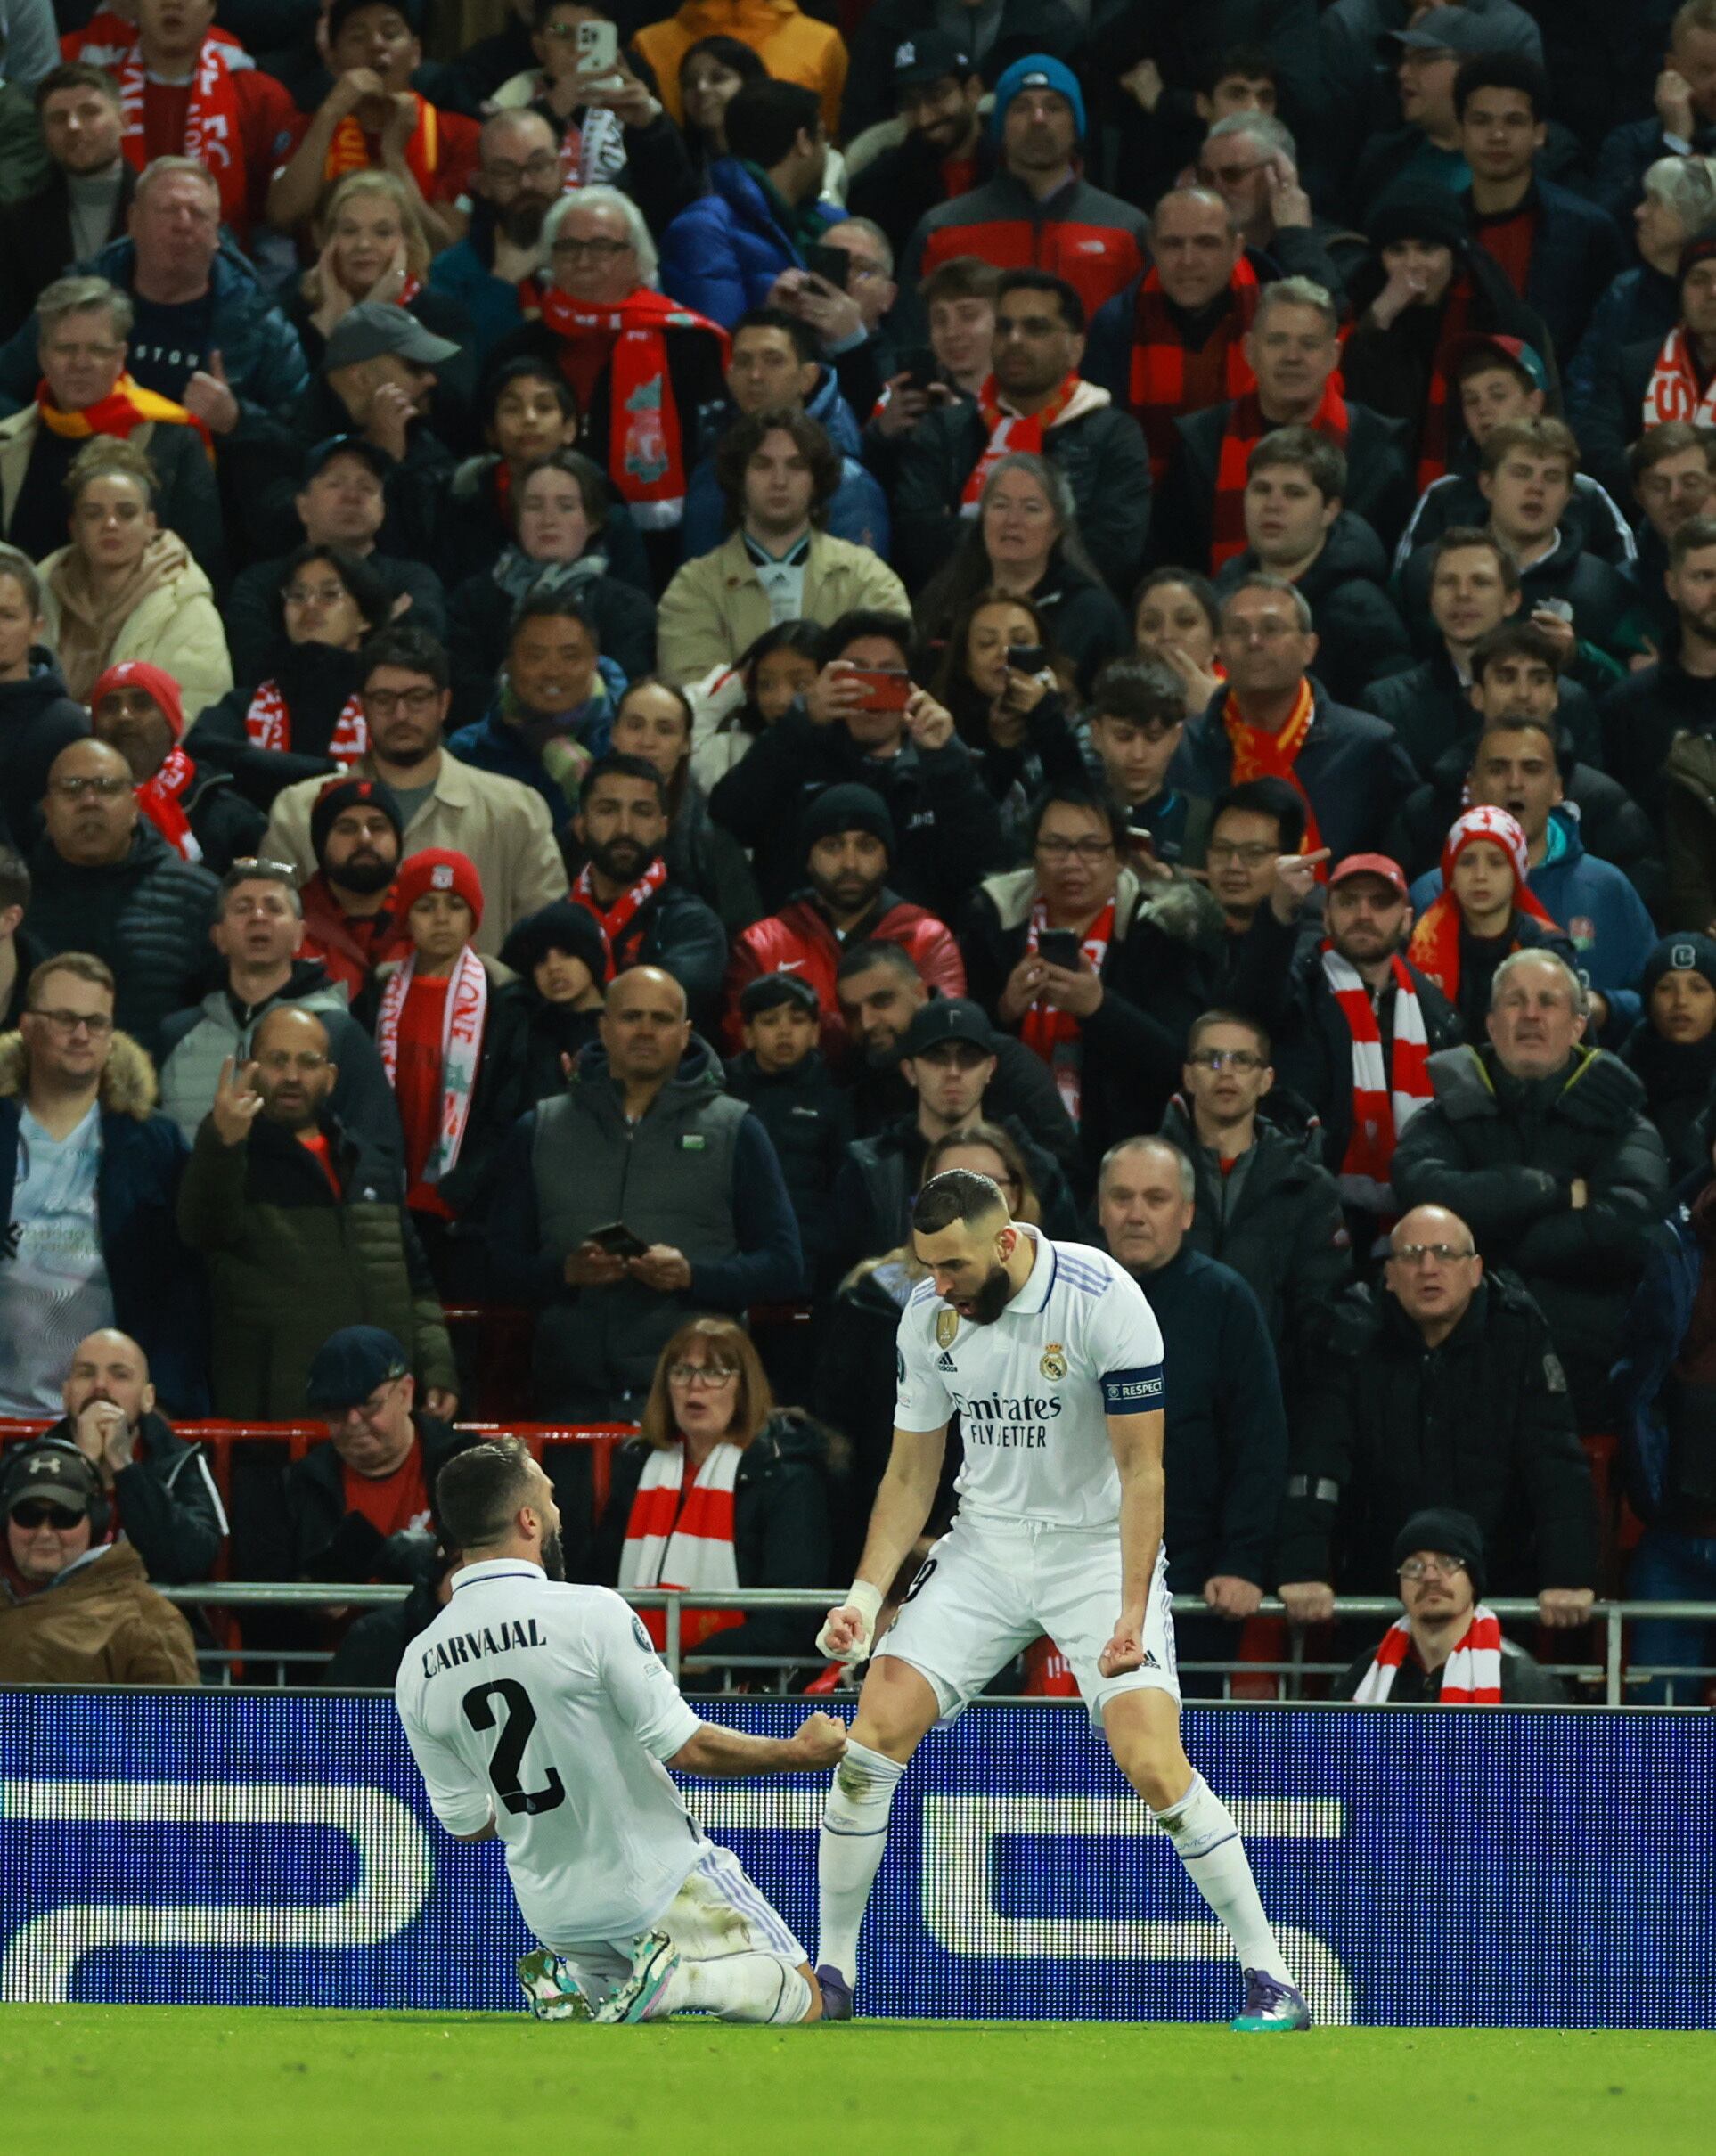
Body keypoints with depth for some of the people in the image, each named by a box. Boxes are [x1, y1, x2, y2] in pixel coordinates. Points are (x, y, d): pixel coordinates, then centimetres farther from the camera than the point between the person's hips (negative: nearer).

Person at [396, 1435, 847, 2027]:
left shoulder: (418, 1667, -3)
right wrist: (799, 1752, -1)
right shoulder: (590, 1613, -19)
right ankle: (678, 1973, -19)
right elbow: (686, 1747, -16)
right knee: (800, 2001, 9)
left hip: (553, 1908, 5)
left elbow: (467, 1823, 5)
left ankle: (564, 1983, -2)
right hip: (657, 1884, -5)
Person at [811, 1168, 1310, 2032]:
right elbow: (910, 1474, 7)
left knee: (1154, 1764, -20)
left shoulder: (1102, 1298, -20)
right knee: (876, 1728, -10)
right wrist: (867, 1592, -6)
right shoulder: (929, 1315, -4)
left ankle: (1267, 1975, -7)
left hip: (1097, 1543, -4)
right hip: (986, 1539, 4)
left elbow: (1141, 1469, -17)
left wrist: (1132, 1613, -24)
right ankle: (831, 1974, 1)